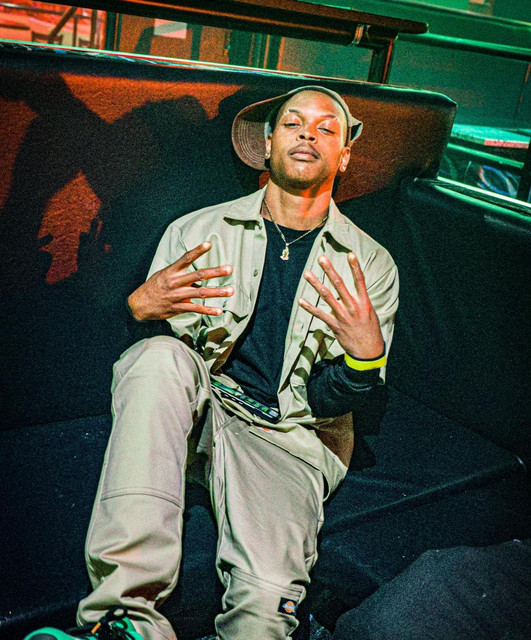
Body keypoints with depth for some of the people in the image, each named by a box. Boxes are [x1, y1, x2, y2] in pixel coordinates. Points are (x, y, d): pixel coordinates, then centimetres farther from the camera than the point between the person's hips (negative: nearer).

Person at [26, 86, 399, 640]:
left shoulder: (370, 265, 3)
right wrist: (138, 307, -17)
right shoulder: (197, 231, 5)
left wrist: (367, 356, -22)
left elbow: (332, 401, 1)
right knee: (161, 354, -34)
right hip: (197, 406, 2)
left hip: (288, 436, -1)